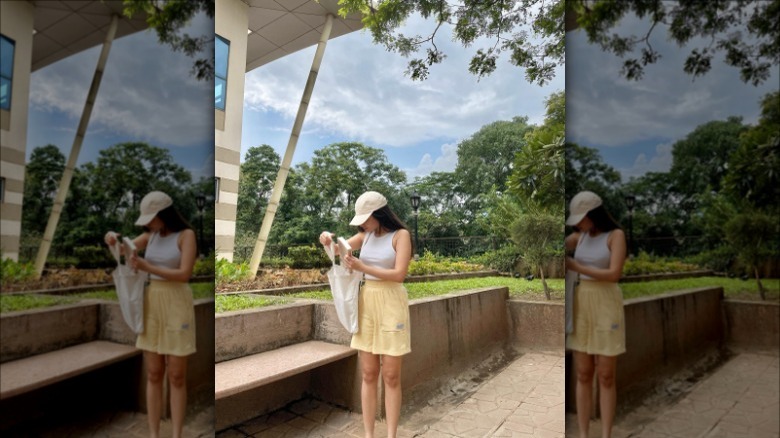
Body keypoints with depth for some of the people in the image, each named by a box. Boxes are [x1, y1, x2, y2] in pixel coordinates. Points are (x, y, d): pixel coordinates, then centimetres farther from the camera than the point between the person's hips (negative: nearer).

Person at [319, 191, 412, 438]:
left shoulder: (401, 235, -8)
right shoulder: (367, 235, 8)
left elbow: (399, 274, -16)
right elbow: (339, 249, 16)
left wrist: (362, 268, -19)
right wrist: (328, 240, -8)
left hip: (391, 305, -5)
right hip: (366, 303, 5)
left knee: (391, 376, 2)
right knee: (368, 374, 7)